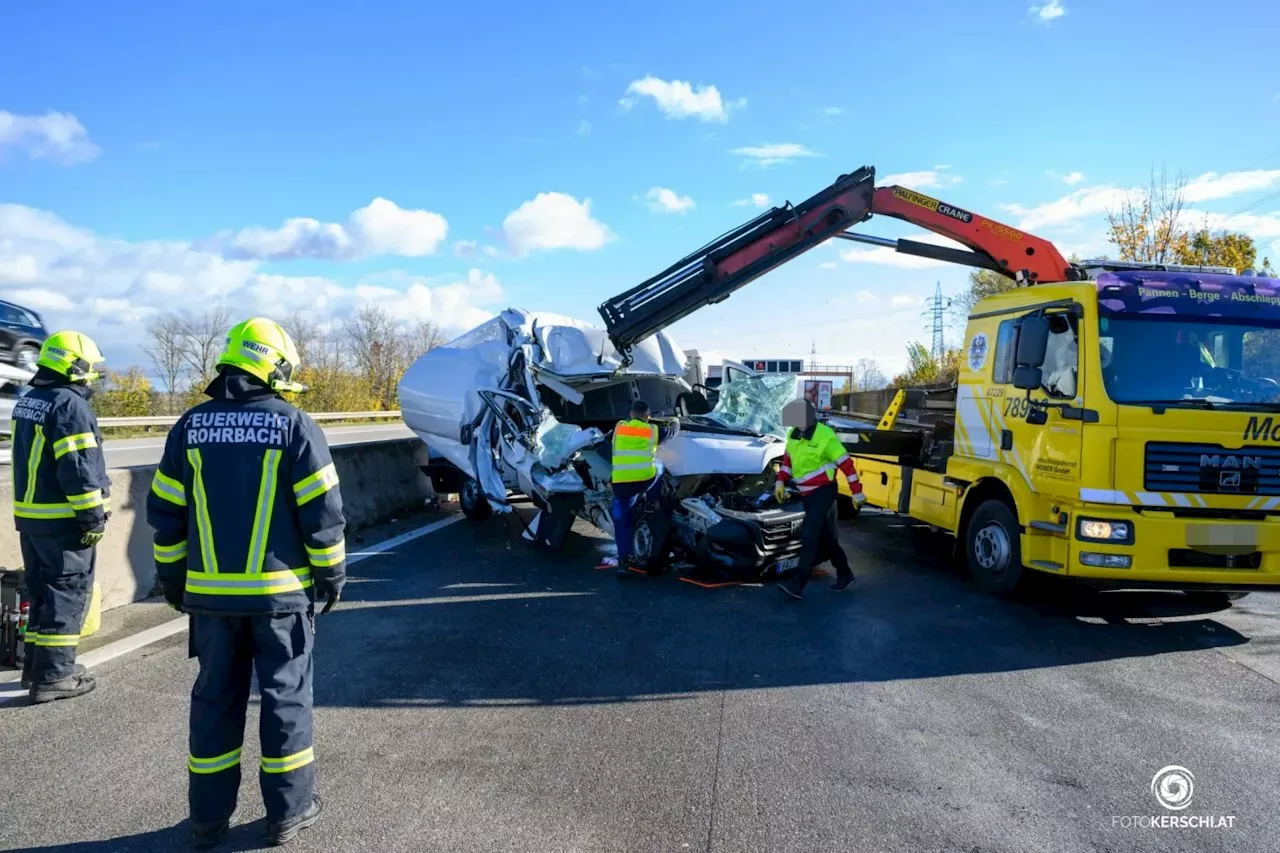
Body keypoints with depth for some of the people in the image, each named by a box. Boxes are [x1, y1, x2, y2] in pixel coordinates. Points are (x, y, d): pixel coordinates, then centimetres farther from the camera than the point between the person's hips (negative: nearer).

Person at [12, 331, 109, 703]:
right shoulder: (70, 405, -17)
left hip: (30, 517, 9)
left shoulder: (27, 402, 14)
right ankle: (53, 675, 0)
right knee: (66, 594, -3)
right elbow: (79, 468, -22)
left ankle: (36, 665, 25)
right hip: (64, 521, -9)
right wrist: (94, 517, -16)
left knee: (41, 592, 17)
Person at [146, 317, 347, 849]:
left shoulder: (191, 426, 3)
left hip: (211, 593, 4)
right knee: (285, 696, 8)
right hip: (281, 591, -3)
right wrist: (331, 573, 2)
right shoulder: (294, 425, -9)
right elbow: (322, 511, -9)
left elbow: (165, 511, 7)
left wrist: (172, 577, 17)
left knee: (216, 698, 14)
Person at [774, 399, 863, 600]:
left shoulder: (825, 436, -19)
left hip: (824, 492, -8)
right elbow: (788, 458, 18)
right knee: (827, 537, 15)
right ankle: (845, 576, 28)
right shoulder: (793, 434, 3)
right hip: (807, 495, 8)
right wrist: (780, 482, 6)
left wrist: (857, 493, -11)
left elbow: (846, 464, -14)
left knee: (809, 536, -15)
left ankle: (797, 583, -17)